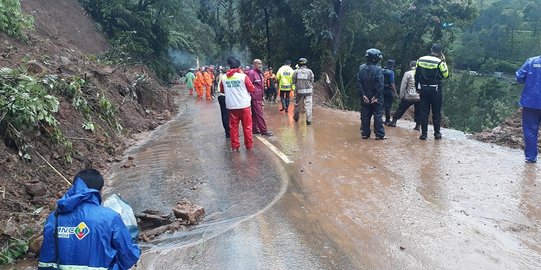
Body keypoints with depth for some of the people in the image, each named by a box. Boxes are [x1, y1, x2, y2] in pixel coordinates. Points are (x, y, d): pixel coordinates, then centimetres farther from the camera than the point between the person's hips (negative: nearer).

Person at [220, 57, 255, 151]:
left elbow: (222, 90, 13)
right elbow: (251, 88, -3)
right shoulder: (243, 76, -10)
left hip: (231, 106, 3)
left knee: (233, 126, 12)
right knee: (247, 126, 9)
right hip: (244, 105, -2)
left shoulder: (224, 78, -1)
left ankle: (234, 146, 15)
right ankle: (249, 145, 16)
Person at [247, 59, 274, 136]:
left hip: (259, 97, 9)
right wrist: (251, 95, -19)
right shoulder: (251, 73, -13)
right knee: (259, 114, -6)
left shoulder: (260, 73, 16)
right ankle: (264, 130, -4)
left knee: (255, 114, 13)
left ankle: (254, 129, 20)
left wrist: (262, 95, 21)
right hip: (255, 97, -9)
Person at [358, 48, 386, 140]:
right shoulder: (378, 69, -13)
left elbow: (359, 83, -4)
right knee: (377, 115, 3)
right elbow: (380, 85, -17)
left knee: (365, 115, 9)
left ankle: (365, 133, 13)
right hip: (375, 97, -3)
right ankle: (379, 135, 5)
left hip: (365, 97, 4)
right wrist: (377, 96, -10)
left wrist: (363, 95, -3)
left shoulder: (361, 68, -1)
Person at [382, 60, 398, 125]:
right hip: (388, 91, -6)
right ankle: (387, 120, 8)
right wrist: (395, 92, -12)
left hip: (382, 90, 6)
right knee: (388, 106, 2)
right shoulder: (391, 72, -13)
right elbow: (392, 83, -17)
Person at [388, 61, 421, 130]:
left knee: (401, 109, 10)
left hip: (409, 96, -2)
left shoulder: (407, 73, -3)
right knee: (418, 112, 12)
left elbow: (403, 86, -3)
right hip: (419, 97, 2)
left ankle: (394, 121, 11)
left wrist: (401, 96, 3)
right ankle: (418, 125, 12)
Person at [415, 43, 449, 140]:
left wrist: (418, 88, 14)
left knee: (424, 112, 5)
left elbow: (416, 75, 6)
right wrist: (443, 61, 4)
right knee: (436, 112, 8)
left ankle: (423, 133, 5)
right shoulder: (439, 62, -10)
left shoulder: (420, 60, 2)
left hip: (423, 89, 3)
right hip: (435, 89, -3)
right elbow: (445, 74, 0)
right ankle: (437, 133, 12)